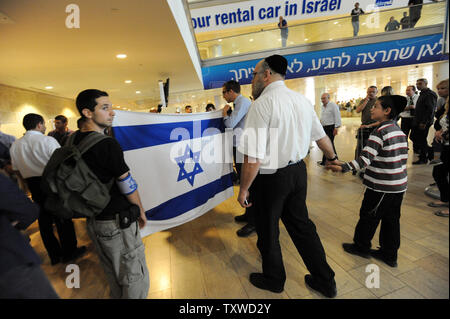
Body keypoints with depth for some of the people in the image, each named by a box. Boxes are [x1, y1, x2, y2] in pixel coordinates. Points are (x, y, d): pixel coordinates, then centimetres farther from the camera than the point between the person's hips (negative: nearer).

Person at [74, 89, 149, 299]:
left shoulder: (73, 140, 3)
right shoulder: (107, 144, -22)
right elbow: (128, 185, -15)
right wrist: (140, 211, 0)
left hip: (93, 220, 9)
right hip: (117, 223, -9)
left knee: (113, 275, 25)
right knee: (135, 277, 7)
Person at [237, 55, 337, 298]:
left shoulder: (262, 104, -20)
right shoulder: (302, 100, 4)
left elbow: (253, 158, -24)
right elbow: (321, 136, 15)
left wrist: (243, 189, -11)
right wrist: (333, 158, 33)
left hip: (270, 178, -7)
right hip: (298, 171, 7)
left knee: (268, 232, 16)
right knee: (300, 224, 23)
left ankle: (273, 280, 41)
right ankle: (325, 280, 39)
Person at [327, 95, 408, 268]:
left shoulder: (380, 132, -18)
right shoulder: (400, 131, 9)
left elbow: (365, 158, -27)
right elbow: (404, 157, 14)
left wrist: (343, 167, -28)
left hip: (381, 187, -8)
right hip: (399, 185, 8)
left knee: (368, 217, 9)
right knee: (391, 220, 16)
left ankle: (361, 247, 27)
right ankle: (389, 255, 28)